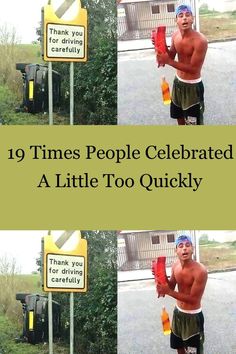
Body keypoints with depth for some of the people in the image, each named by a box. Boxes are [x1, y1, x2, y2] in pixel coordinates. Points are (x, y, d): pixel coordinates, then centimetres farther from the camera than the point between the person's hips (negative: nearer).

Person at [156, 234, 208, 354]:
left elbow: (193, 299, -25)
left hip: (192, 316, -7)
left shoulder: (200, 270, -27)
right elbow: (171, 287, 6)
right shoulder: (175, 266, -4)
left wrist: (168, 292, -28)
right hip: (178, 312, 7)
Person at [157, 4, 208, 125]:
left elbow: (193, 68, -26)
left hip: (192, 86, -8)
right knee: (179, 115, 26)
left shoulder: (200, 40, -27)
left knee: (194, 123, 1)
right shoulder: (175, 35, -4)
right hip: (178, 82, 8)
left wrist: (168, 61, -28)